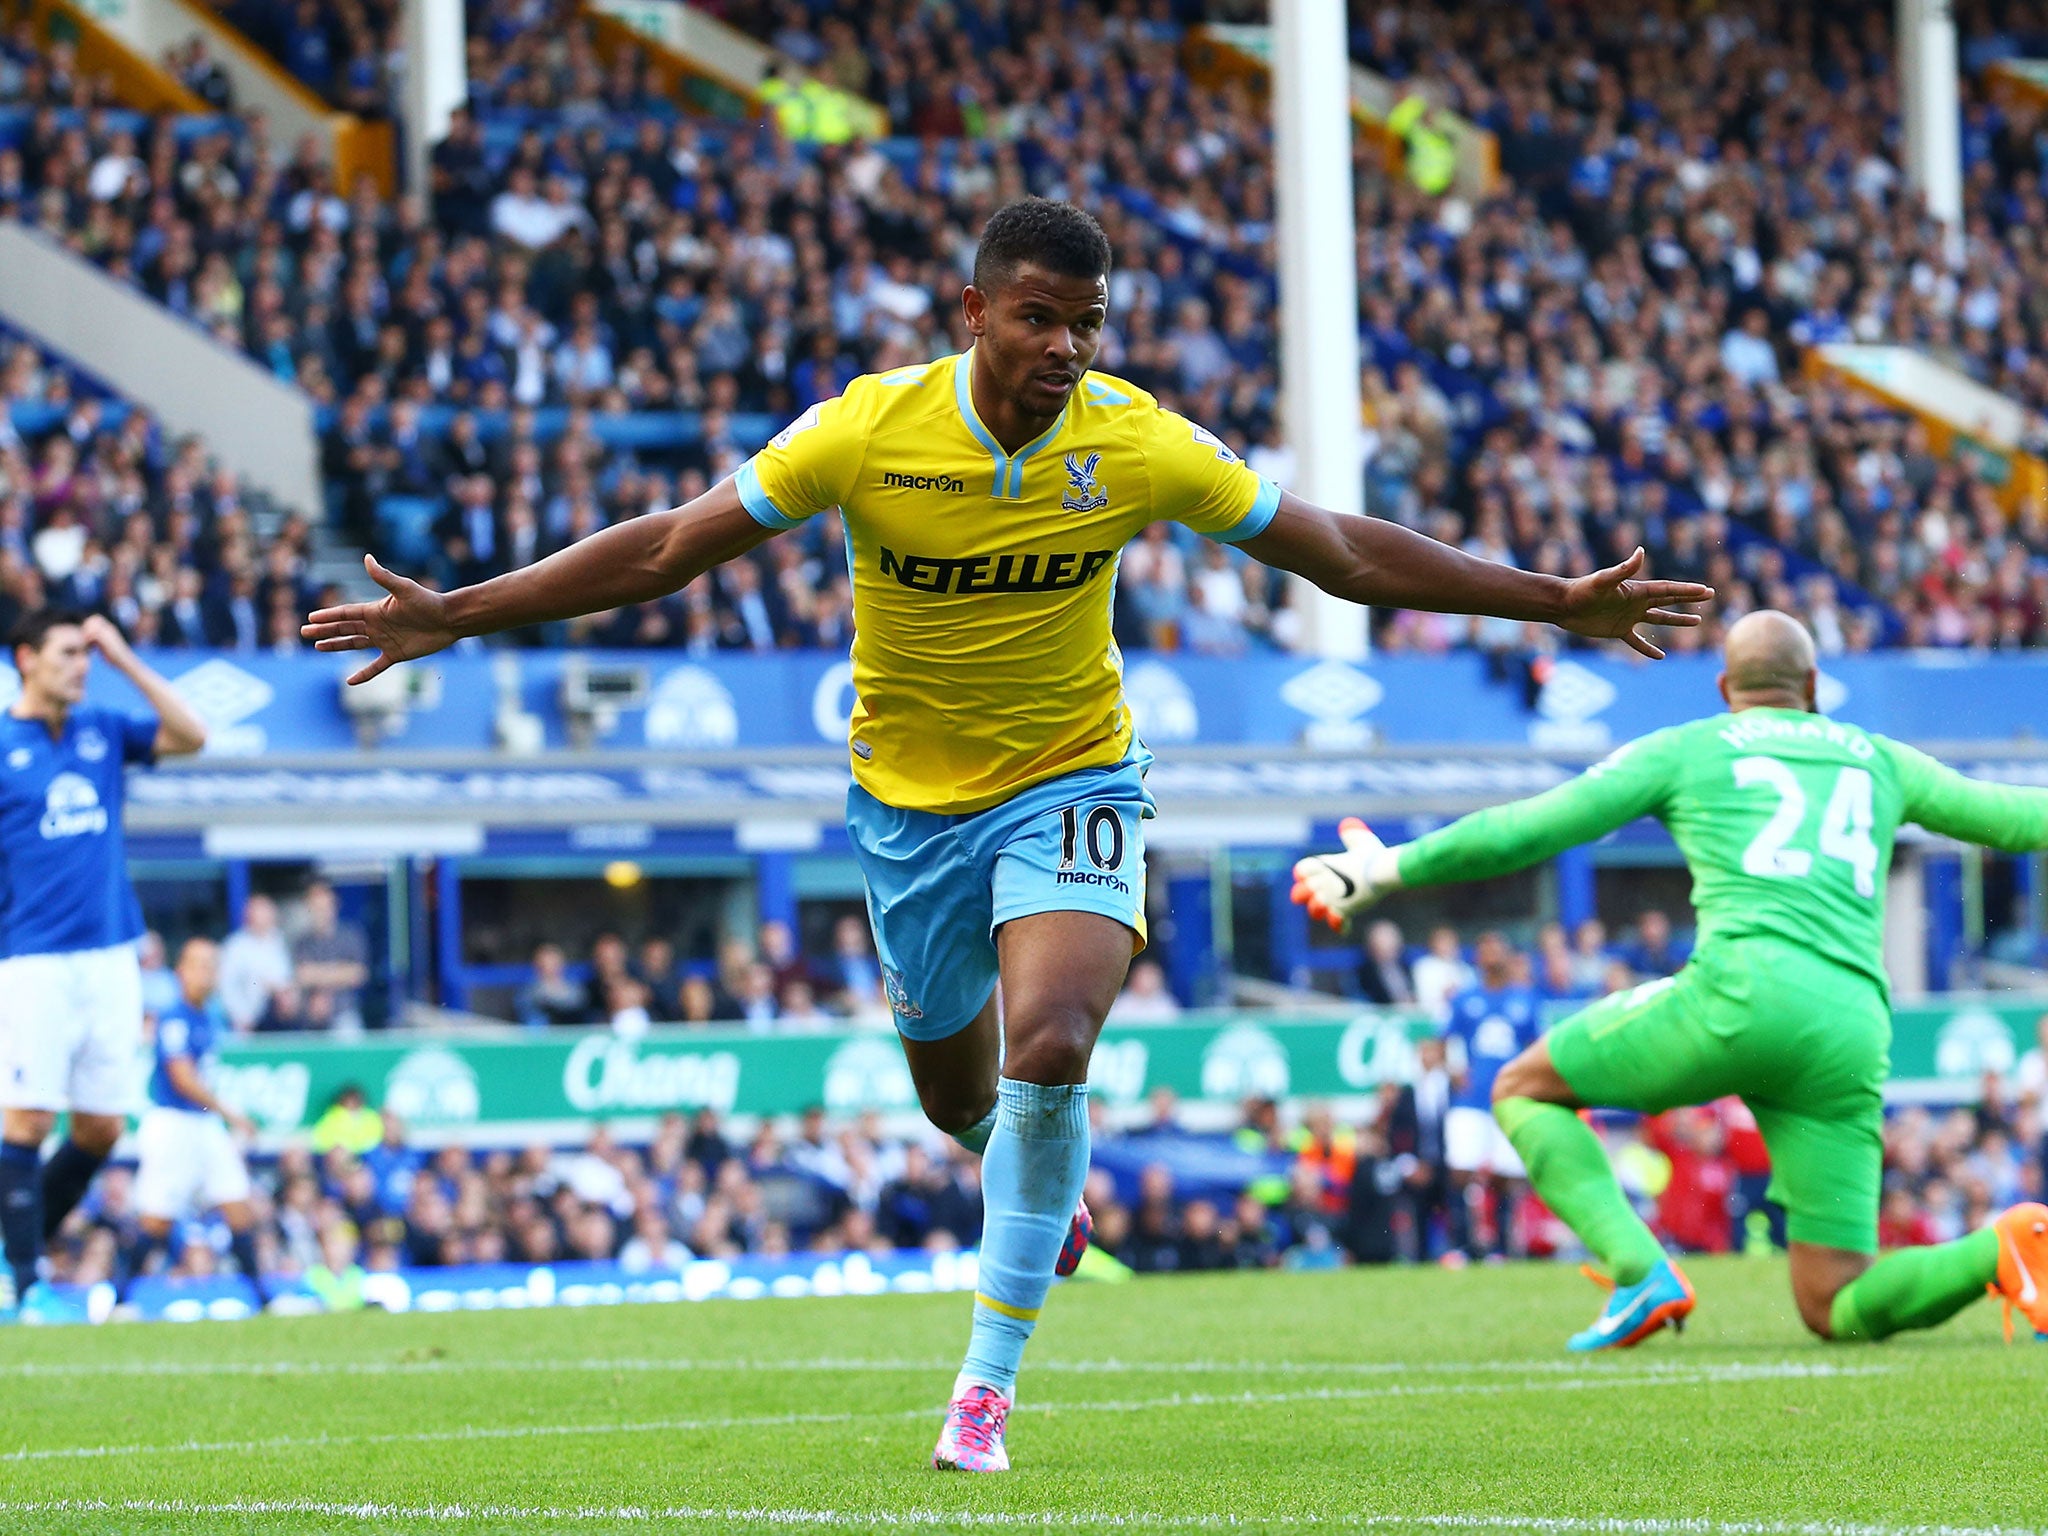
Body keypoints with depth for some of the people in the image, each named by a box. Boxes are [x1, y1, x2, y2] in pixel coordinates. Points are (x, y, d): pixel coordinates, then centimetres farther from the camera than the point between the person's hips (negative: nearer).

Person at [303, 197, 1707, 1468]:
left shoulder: (1138, 445, -16)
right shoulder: (869, 432, -19)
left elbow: (1349, 552, -7)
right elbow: (668, 548, -12)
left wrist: (1562, 603, -8)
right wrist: (450, 616, -16)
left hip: (1069, 784, -1)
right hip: (910, 801, 1)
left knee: (1049, 1050, -25)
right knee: (961, 1100, 15)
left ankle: (987, 1385, -14)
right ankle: (1044, 1183, 55)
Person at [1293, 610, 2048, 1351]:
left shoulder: (1685, 750, 17)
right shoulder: (1876, 757, 28)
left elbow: (1523, 830, 15)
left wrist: (1385, 870, 25)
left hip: (1743, 991, -4)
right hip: (1853, 1033, 4)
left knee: (1525, 1090, 18)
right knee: (1835, 1310, 7)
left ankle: (1640, 1272, -5)